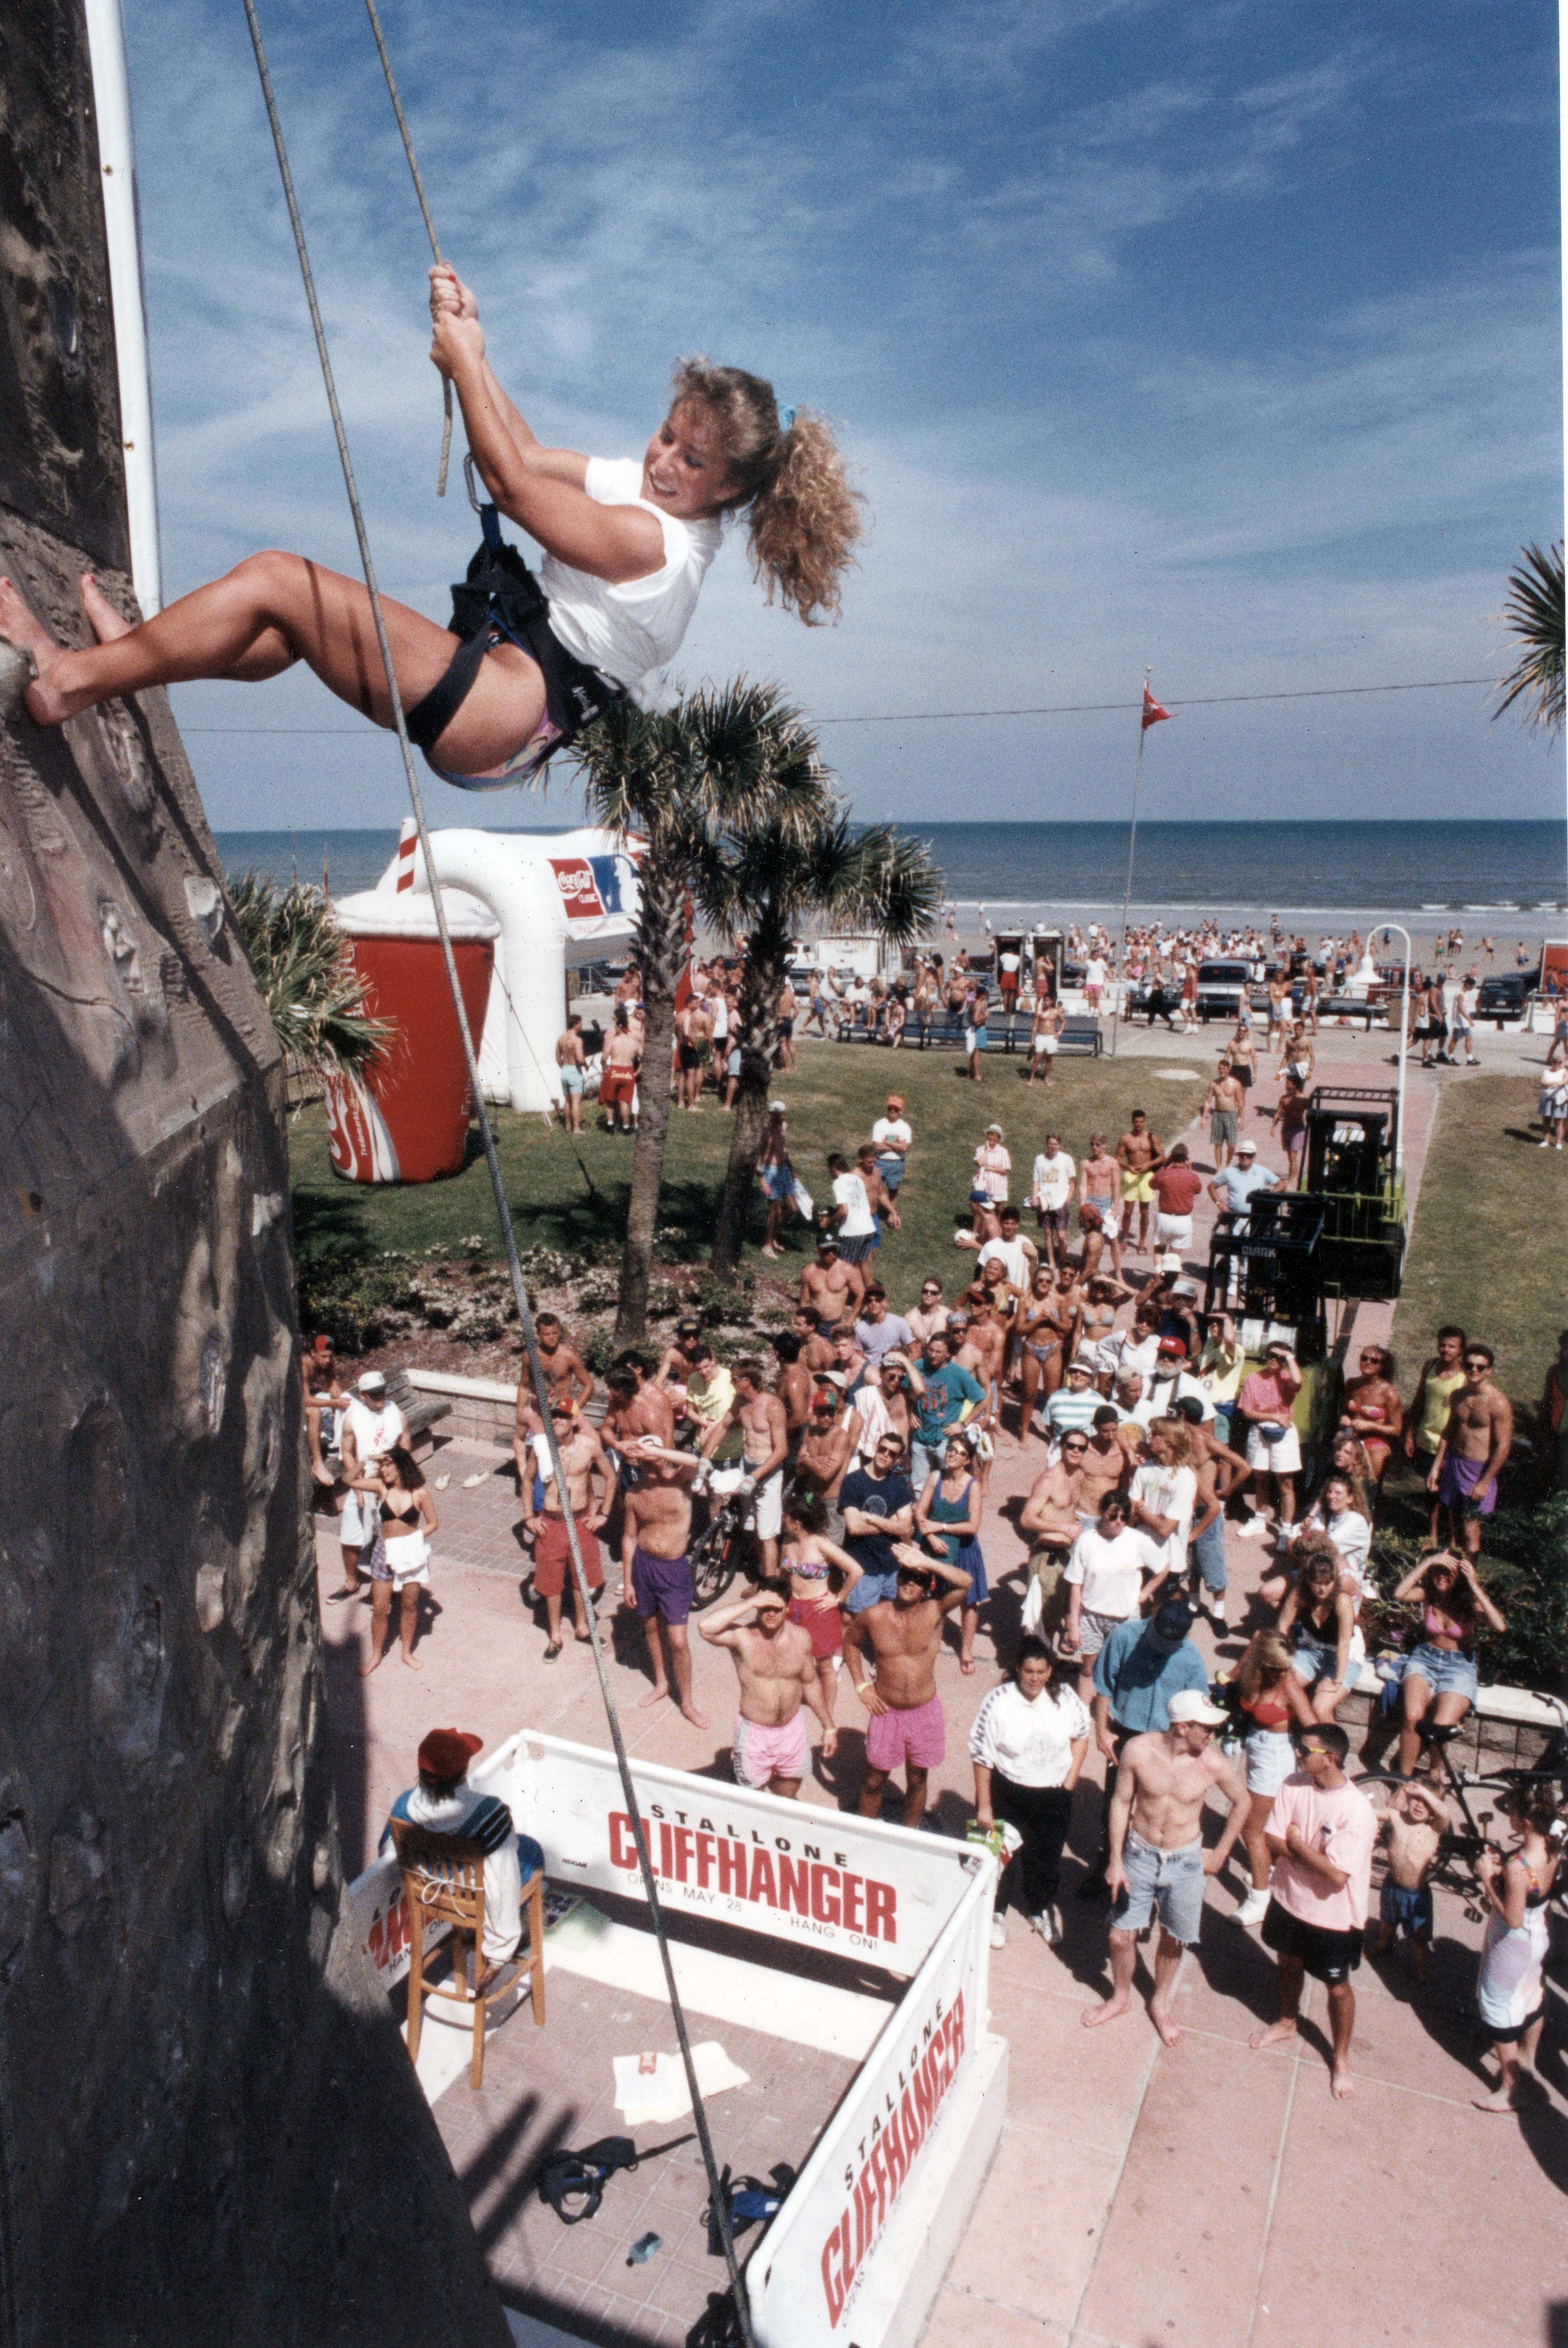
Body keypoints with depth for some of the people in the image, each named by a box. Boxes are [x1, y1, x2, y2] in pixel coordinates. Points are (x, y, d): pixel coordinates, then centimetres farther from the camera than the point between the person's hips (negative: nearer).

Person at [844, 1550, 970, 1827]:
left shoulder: (933, 1612, -15)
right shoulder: (874, 1616, -11)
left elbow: (965, 1583, -32)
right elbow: (850, 1643, 8)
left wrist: (926, 1562, -39)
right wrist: (861, 1685, 1)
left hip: (924, 1712, 0)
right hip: (886, 1711, 0)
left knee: (918, 1779, 17)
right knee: (875, 1779, 13)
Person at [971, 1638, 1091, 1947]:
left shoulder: (1064, 1697, -11)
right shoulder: (999, 1701, -20)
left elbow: (1081, 1736, 7)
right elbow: (982, 1757, -14)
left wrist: (1070, 1782, 0)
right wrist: (984, 1806, -11)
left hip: (1054, 1794, 3)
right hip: (1008, 1792, -3)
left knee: (1047, 1859, 17)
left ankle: (1040, 1910, 46)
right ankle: (996, 1913, 39)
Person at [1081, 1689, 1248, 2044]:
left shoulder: (1214, 1764, -20)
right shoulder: (1138, 1750, -21)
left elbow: (1241, 1803, 1)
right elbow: (1121, 1802, -7)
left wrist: (1220, 1854, 5)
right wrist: (1115, 1861, -4)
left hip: (1185, 1862, 0)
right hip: (1139, 1855, 0)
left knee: (1173, 1940, 16)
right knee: (1121, 1936, 9)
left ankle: (1160, 2004, 44)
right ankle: (1119, 1998, 39)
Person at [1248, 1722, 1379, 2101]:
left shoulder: (1357, 1811, -30)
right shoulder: (1294, 1786, -13)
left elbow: (1337, 1875, -31)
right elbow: (1271, 1840, -10)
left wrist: (1297, 1845, -20)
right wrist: (1313, 1855, -24)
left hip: (1333, 1915, -5)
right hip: (1289, 1898, 5)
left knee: (1337, 1986, 15)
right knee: (1289, 1961, 27)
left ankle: (1341, 2058, 39)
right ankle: (1287, 2024, 53)